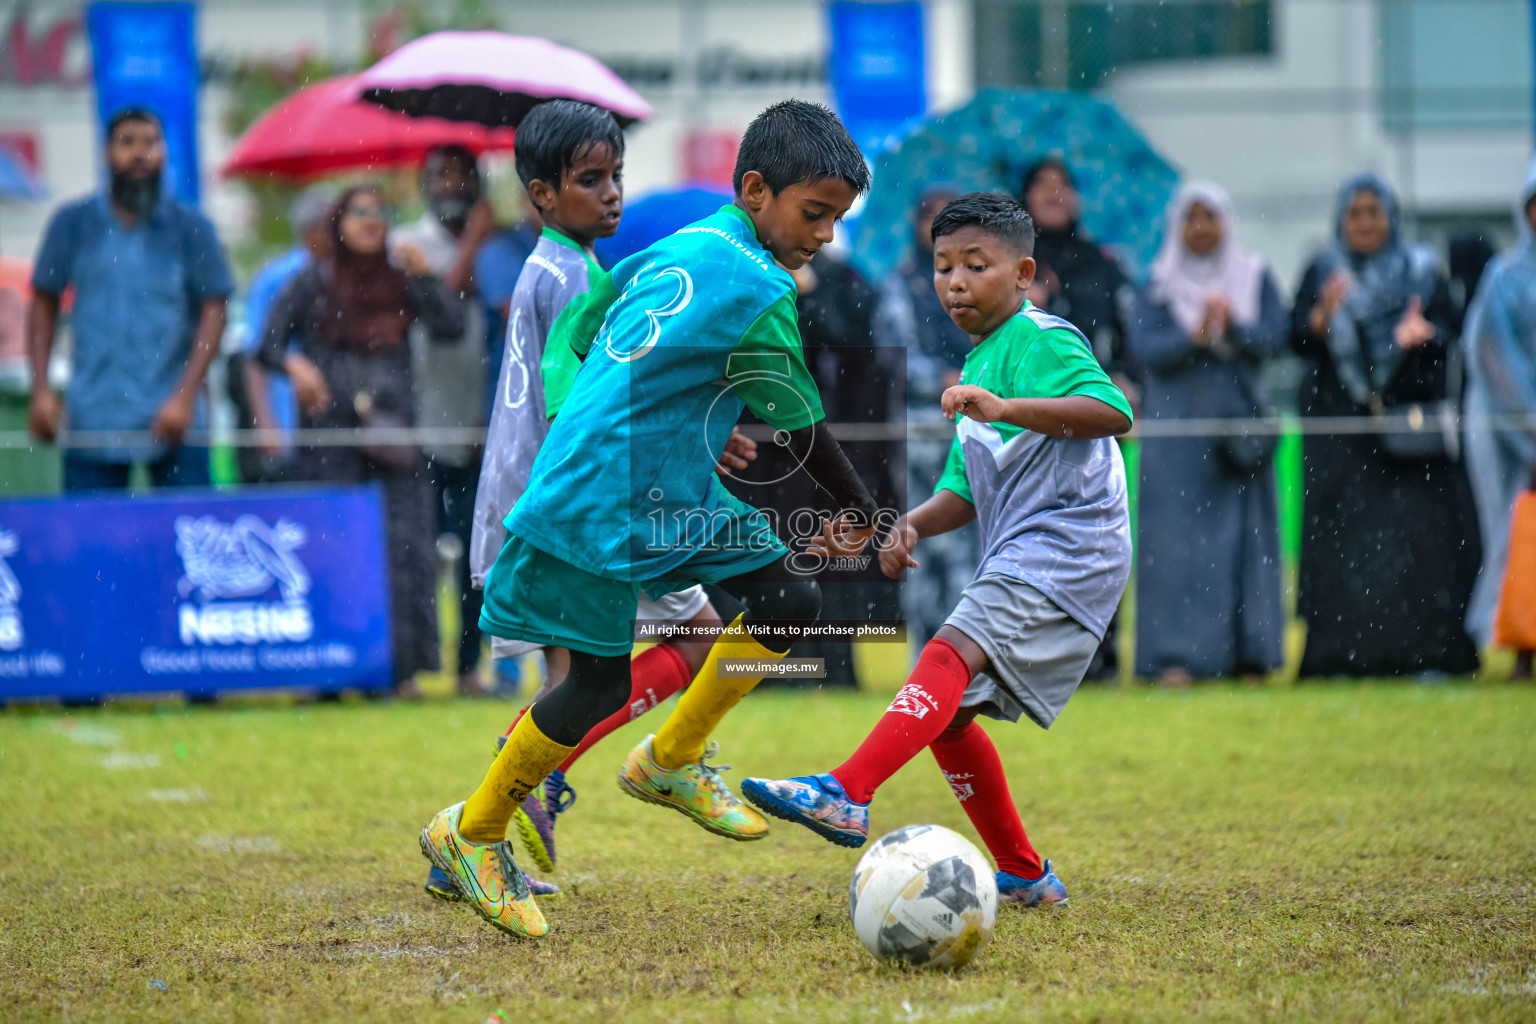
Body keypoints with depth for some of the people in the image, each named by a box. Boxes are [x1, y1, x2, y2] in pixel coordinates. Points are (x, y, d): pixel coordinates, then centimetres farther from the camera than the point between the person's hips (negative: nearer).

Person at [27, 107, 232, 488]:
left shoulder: (191, 228, 2)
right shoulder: (72, 224, 6)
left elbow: (214, 311, 1)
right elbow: (44, 302, 11)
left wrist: (185, 395, -9)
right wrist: (41, 388, 2)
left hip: (171, 423, -1)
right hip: (92, 423, 1)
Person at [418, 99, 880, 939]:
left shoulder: (679, 249, 8)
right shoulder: (757, 288, -18)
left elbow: (571, 329, 16)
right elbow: (798, 424, -10)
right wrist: (859, 513, 6)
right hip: (601, 505, -10)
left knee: (791, 600, 8)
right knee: (602, 685, -2)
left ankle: (671, 761, 25)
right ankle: (472, 836, 16)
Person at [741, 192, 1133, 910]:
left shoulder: (1042, 341, -5)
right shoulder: (980, 361, 24)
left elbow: (1113, 412, -23)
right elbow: (967, 488, 25)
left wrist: (1008, 409, -33)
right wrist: (913, 525, 5)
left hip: (1066, 547, -10)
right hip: (1017, 562, 10)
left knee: (952, 656, -28)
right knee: (950, 716, 8)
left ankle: (846, 797, -45)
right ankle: (1023, 876, 18)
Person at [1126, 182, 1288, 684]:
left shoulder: (1255, 277, 9)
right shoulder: (1160, 284, 4)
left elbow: (1276, 335, -2)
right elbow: (1142, 346, -8)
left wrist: (1232, 327, -20)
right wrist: (1194, 336, -24)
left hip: (1240, 421, 2)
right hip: (1178, 425, -2)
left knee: (1246, 534, 1)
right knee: (1178, 539, -7)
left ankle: (1249, 652, 7)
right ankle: (1176, 655, -9)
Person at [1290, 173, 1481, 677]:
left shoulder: (1422, 271, 9)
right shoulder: (1322, 273, 10)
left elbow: (1446, 335, 1)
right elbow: (1298, 340, 0)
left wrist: (1421, 335, -21)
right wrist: (1325, 313, -21)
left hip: (1409, 421, 0)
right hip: (1340, 423, 0)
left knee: (1417, 531, -8)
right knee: (1345, 534, -7)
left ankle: (1426, 649, -6)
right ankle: (1346, 651, -6)